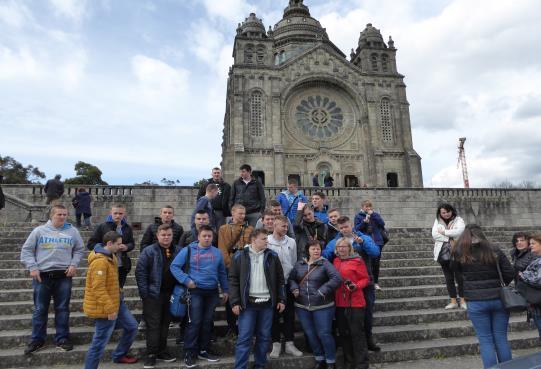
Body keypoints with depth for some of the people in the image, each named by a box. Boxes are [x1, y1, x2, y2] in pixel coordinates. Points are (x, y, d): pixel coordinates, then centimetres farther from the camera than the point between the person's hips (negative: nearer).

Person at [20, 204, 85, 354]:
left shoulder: (72, 231, 4)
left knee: (62, 309, 8)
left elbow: (79, 250, 11)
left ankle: (62, 338, 20)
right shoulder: (39, 231, 1)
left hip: (64, 276, 1)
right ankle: (37, 339, 24)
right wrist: (32, 267, -6)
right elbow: (26, 250, 4)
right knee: (40, 309, 9)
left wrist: (74, 264, -3)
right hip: (42, 276, 0)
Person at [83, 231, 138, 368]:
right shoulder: (100, 261, -25)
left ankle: (119, 355, 33)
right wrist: (110, 309, -25)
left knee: (132, 326, 16)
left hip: (115, 301, 10)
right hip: (104, 308, -10)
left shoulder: (110, 256, 8)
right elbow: (98, 289, -28)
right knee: (100, 342, 1)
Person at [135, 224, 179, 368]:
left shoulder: (178, 251, 2)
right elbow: (140, 271, -10)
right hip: (153, 294, -4)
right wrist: (144, 292, -13)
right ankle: (151, 354, 13)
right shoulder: (149, 251, -8)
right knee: (153, 325, 2)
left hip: (170, 294, 4)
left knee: (165, 324, 14)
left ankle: (162, 351, 28)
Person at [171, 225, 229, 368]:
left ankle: (203, 350, 27)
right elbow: (174, 266, -6)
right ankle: (190, 353, 9)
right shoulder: (188, 250, -4)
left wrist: (225, 290, 13)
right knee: (195, 322, -5)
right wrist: (186, 280, -15)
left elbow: (222, 273, 14)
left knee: (207, 322, 12)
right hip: (195, 291, -4)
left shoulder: (217, 252, 7)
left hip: (212, 292, 4)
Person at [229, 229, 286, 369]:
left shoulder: (272, 256, 3)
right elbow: (233, 280, -2)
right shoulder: (240, 256, -2)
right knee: (244, 338, 0)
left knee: (264, 337, 12)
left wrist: (281, 299, 4)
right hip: (248, 303, -2)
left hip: (267, 303, 3)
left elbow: (280, 279, 8)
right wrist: (235, 302, -7)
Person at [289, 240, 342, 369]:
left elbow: (337, 278, -19)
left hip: (322, 306, -4)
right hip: (302, 306, 4)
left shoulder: (325, 263, -9)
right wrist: (294, 288, -5)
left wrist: (322, 291, -22)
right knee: (310, 334, 15)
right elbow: (291, 278, 14)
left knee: (324, 334, 2)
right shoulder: (299, 264, 4)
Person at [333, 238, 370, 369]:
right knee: (343, 333, 14)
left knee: (357, 333, 0)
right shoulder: (335, 261, 9)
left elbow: (365, 279, -6)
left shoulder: (357, 261, -8)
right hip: (339, 303, 6)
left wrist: (355, 286, -22)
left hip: (355, 303, -6)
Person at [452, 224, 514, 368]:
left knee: (485, 340, 8)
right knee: (501, 338, 15)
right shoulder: (495, 250, -2)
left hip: (476, 302, -2)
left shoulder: (460, 253, -7)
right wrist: (498, 286, 14)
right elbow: (510, 274, -1)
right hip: (499, 299, 2)